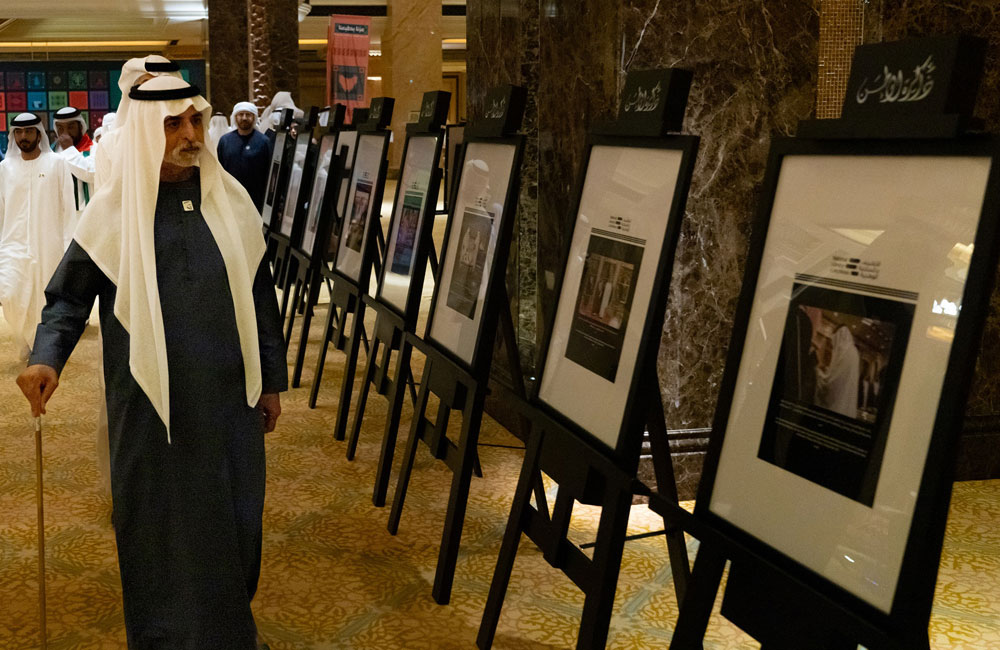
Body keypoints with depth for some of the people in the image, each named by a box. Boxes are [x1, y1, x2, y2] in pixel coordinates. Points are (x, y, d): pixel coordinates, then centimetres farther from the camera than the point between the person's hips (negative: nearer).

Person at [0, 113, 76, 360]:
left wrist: (68, 244, -6)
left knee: (44, 302, 1)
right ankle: (25, 340, 14)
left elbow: (68, 207, -1)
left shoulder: (56, 164, 0)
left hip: (48, 245, -2)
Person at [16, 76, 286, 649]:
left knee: (231, 517, 12)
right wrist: (47, 357, -15)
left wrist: (272, 380, 10)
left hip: (228, 398, 2)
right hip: (151, 406, -2)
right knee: (160, 525, 9)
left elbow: (261, 296, 8)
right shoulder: (112, 212, -3)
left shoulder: (232, 200, 3)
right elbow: (69, 295, 3)